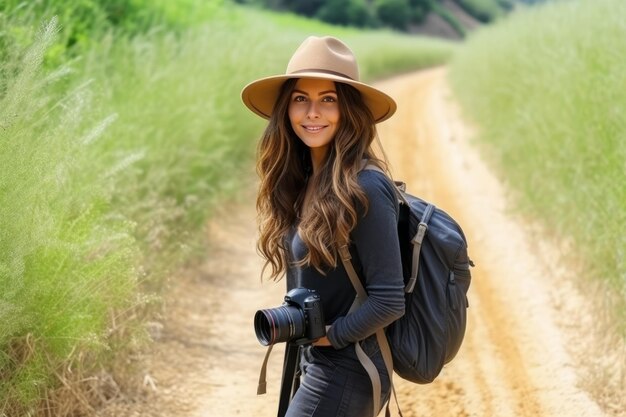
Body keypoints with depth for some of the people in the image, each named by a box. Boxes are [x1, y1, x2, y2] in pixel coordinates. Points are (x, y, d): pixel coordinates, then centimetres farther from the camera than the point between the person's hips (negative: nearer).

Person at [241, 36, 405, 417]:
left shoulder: (364, 188, -20)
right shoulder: (300, 182, 5)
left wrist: (330, 335, -12)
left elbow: (389, 301, -21)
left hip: (346, 374, -8)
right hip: (315, 365, 8)